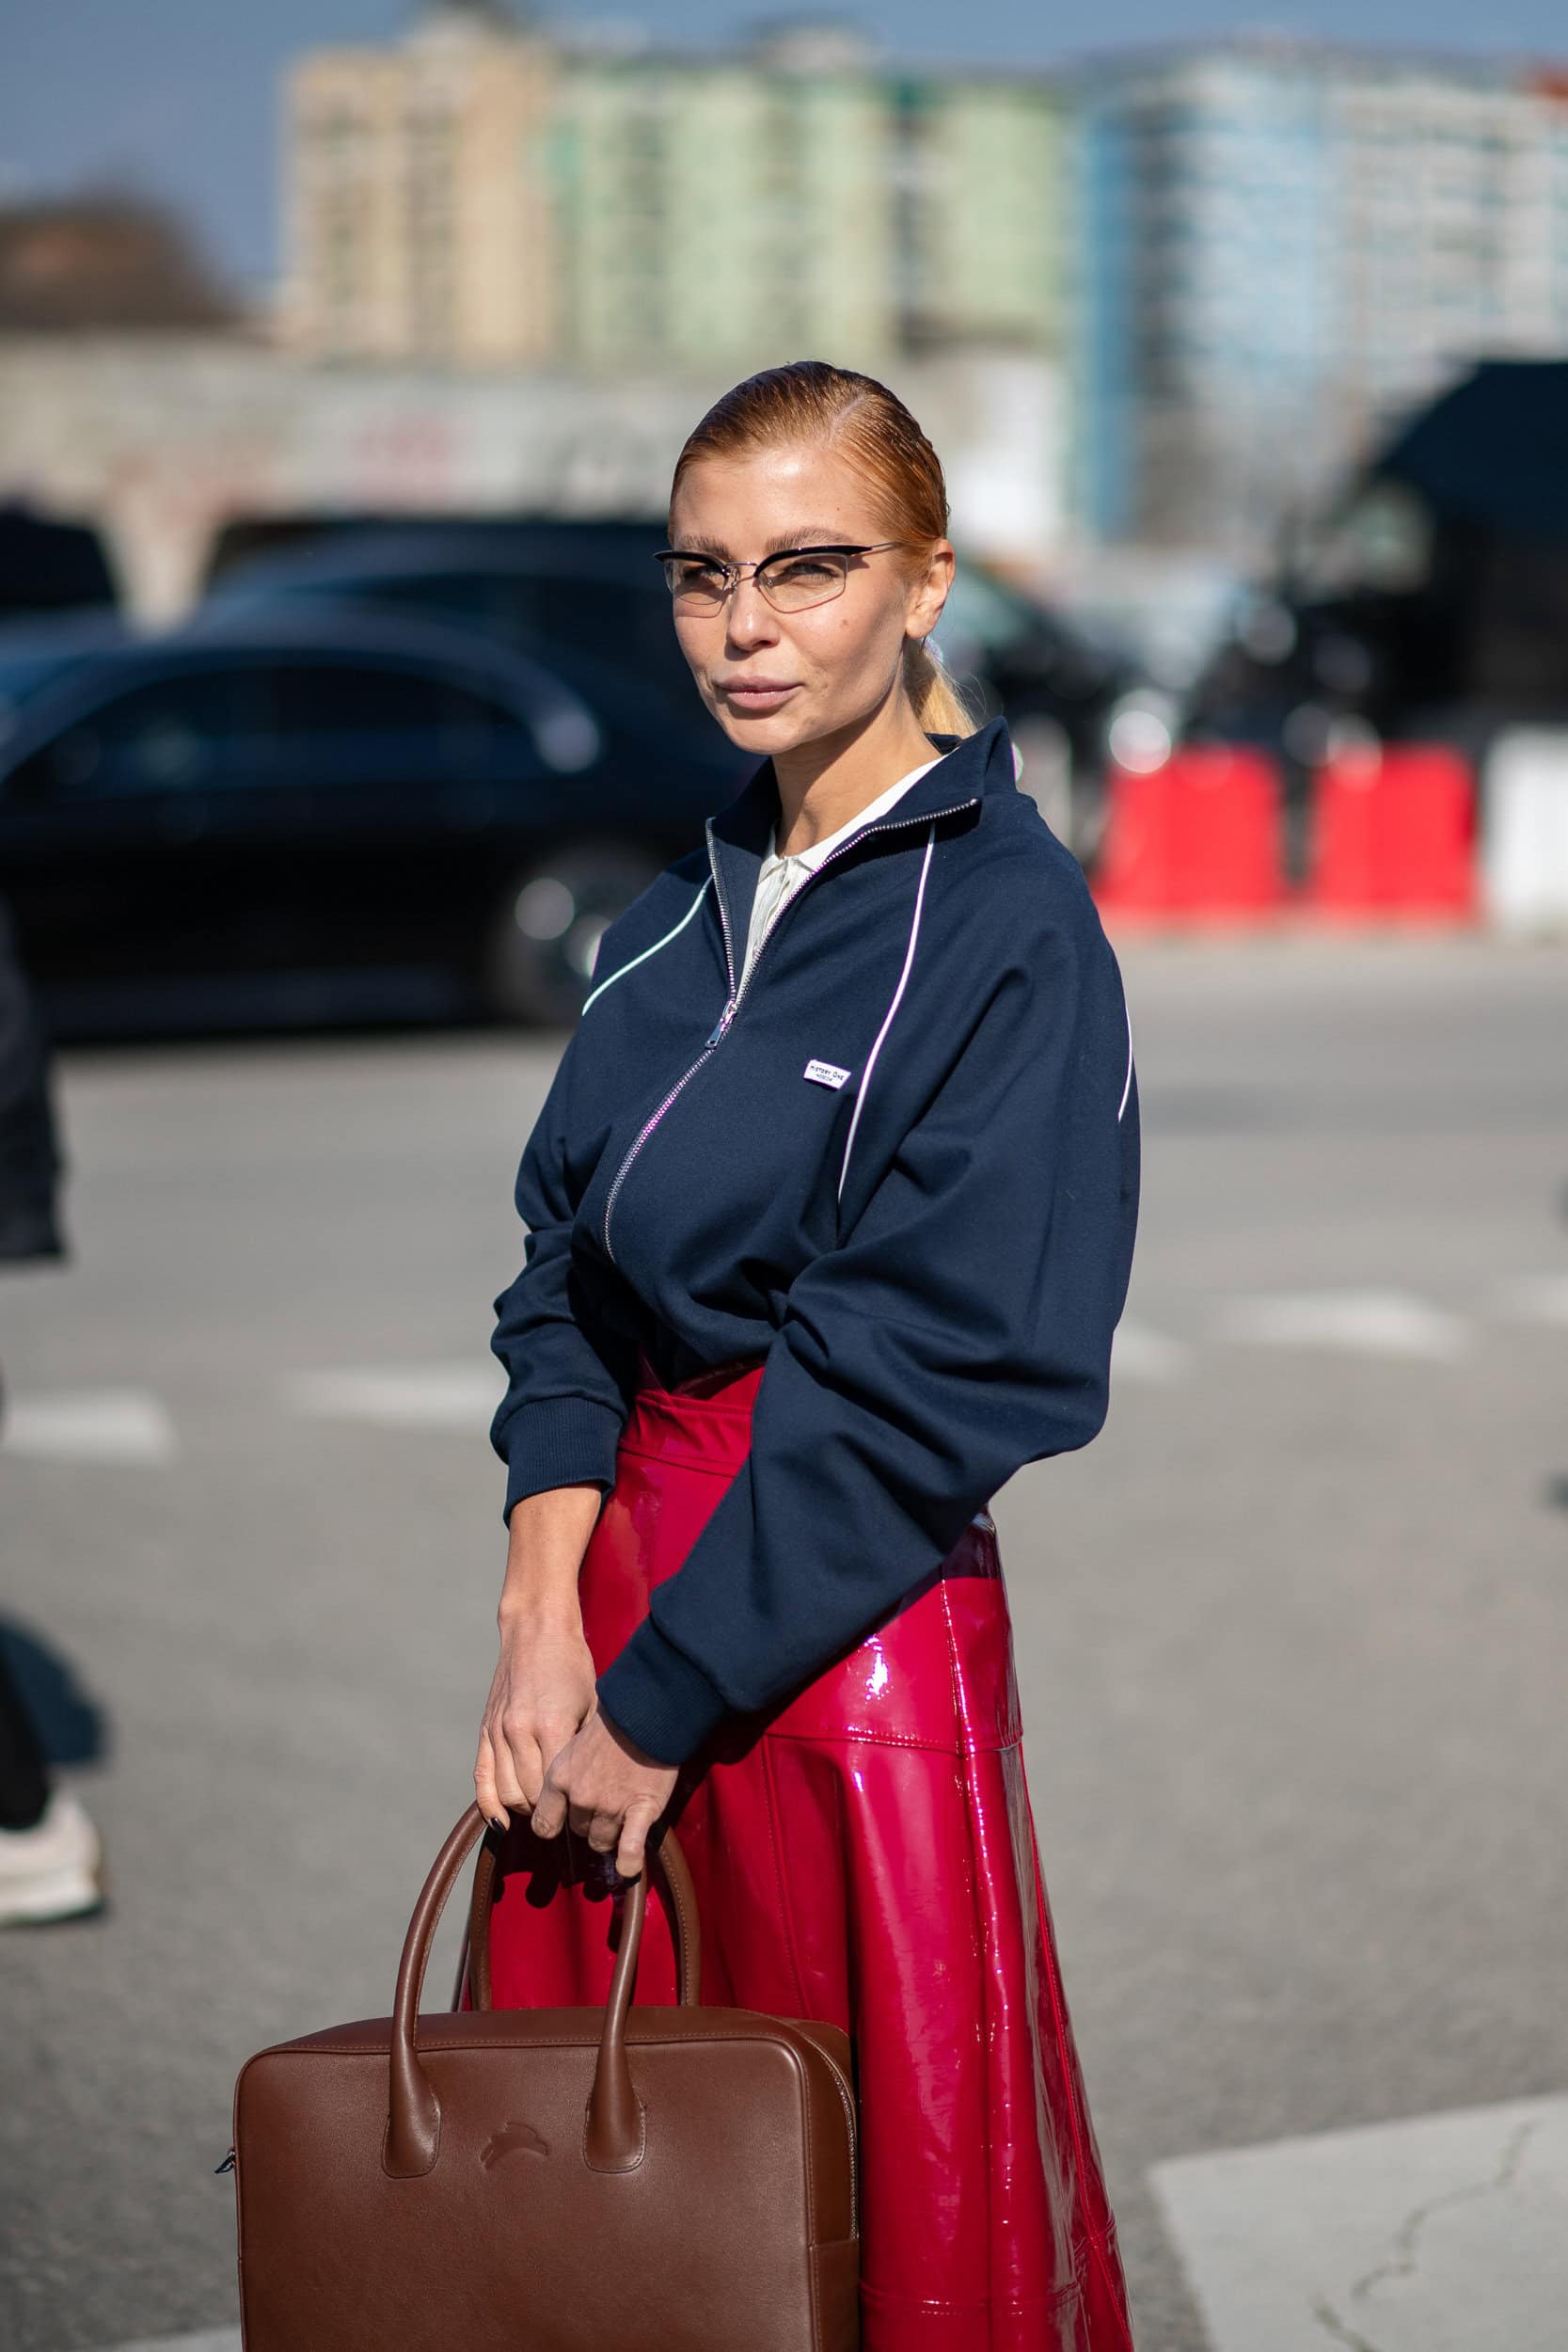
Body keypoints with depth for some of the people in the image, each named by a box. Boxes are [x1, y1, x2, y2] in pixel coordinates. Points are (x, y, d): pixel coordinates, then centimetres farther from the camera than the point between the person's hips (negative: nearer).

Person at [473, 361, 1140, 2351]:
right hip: (619, 1581, 7)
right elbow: (563, 1269, 8)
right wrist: (546, 1619, -7)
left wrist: (662, 1698, -15)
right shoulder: (685, 916, 10)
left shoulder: (1006, 925, -11)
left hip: (846, 1619, -7)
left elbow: (924, 1372, -16)